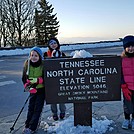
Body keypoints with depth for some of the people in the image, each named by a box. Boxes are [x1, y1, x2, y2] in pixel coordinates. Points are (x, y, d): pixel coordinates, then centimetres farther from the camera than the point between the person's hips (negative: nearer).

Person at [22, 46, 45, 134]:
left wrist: (37, 80, -31)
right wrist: (27, 85, -16)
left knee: (38, 108, -1)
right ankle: (27, 125, 22)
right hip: (32, 90, 4)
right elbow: (24, 77, 1)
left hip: (42, 89, -4)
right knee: (31, 107, 12)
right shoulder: (27, 64, -6)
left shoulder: (43, 65, -18)